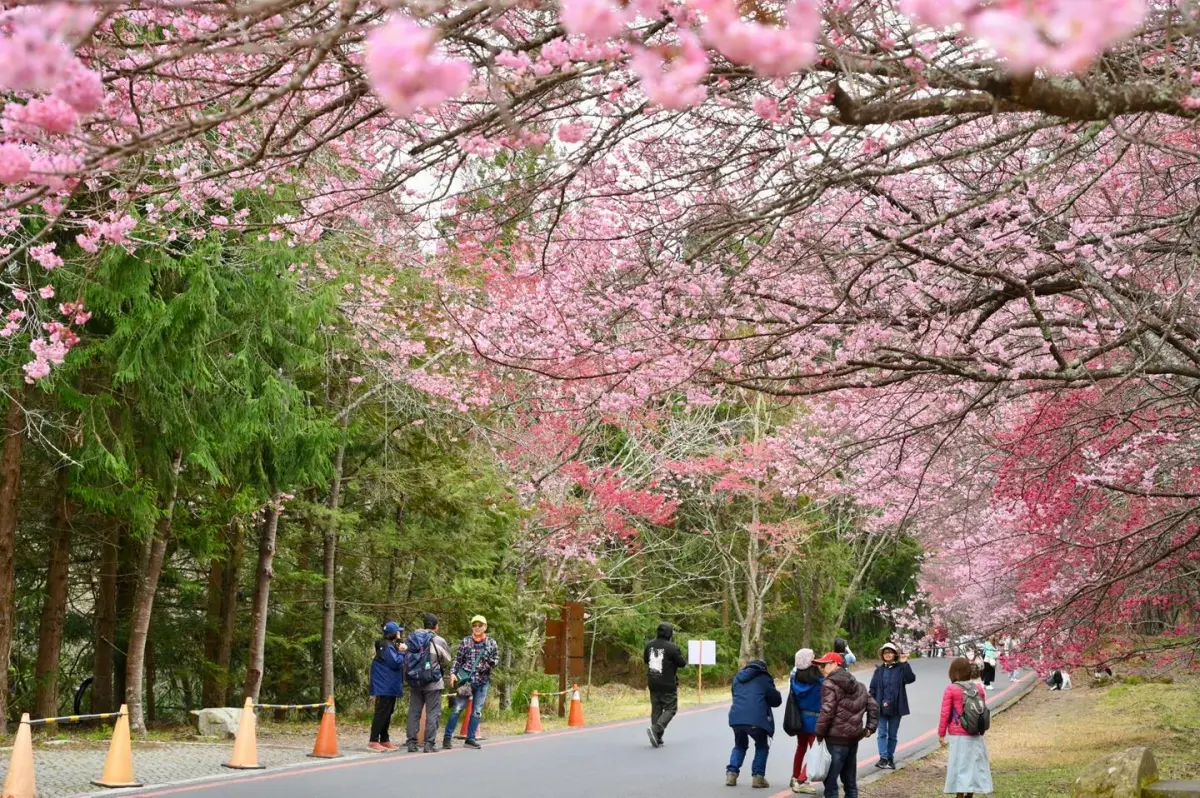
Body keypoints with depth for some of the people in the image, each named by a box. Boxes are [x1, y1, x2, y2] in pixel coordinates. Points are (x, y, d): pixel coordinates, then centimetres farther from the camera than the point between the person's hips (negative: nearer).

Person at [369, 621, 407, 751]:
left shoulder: (391, 646, 17)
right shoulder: (387, 647, -16)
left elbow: (398, 663, 20)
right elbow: (395, 663, -21)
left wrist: (400, 651, 7)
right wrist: (401, 652, -10)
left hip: (389, 686, 11)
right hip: (385, 686, -11)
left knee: (387, 714, 13)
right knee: (382, 713, -10)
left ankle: (384, 740, 18)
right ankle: (373, 741, -9)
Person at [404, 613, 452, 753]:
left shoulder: (412, 638, 2)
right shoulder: (439, 641, -10)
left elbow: (408, 659, 5)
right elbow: (446, 662, 2)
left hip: (414, 681, 4)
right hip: (433, 681, -4)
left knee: (414, 712, 9)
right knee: (433, 713, 1)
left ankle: (411, 743, 8)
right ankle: (429, 744, -3)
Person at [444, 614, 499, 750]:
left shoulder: (491, 643, 6)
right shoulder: (465, 641, 2)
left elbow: (496, 659, 11)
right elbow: (458, 659, 4)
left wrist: (490, 662, -10)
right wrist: (453, 673, -7)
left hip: (482, 682, 2)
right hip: (466, 679, -2)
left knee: (477, 712, 6)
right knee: (457, 708, -6)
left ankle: (471, 739, 15)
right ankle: (447, 737, 0)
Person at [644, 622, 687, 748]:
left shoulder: (649, 645, 1)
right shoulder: (672, 648, -17)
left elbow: (645, 660, 16)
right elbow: (682, 663, -10)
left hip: (653, 684, 6)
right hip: (668, 685, -6)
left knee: (656, 709, 12)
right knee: (670, 709, 3)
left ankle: (657, 738, 12)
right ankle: (655, 729, -17)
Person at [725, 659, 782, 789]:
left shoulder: (738, 677, 23)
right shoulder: (764, 679, 8)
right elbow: (776, 700, 13)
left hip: (736, 718, 4)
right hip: (756, 719, -4)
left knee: (740, 745, 26)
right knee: (762, 746, 18)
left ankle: (731, 773, 11)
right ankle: (758, 776, 6)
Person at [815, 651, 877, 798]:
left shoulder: (830, 685, -10)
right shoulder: (858, 685, 16)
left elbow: (827, 712, -18)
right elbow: (873, 706, 15)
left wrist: (819, 734, -10)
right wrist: (870, 727, 13)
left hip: (836, 738, -8)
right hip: (854, 737, 8)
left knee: (830, 780, -6)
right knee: (850, 780, 16)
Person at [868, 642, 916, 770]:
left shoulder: (900, 668, -1)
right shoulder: (879, 670, 5)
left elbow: (911, 678, -18)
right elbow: (873, 688, 5)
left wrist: (905, 664, -24)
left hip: (896, 707, -1)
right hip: (881, 707, 1)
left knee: (892, 734, 8)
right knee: (882, 733, -5)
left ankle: (890, 758, 16)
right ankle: (883, 758, -10)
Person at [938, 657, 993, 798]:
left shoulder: (951, 689, -10)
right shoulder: (979, 689, 4)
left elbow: (945, 713, -9)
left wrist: (941, 733, 0)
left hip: (958, 735, -4)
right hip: (976, 734, 5)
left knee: (960, 765, 0)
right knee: (975, 764, 13)